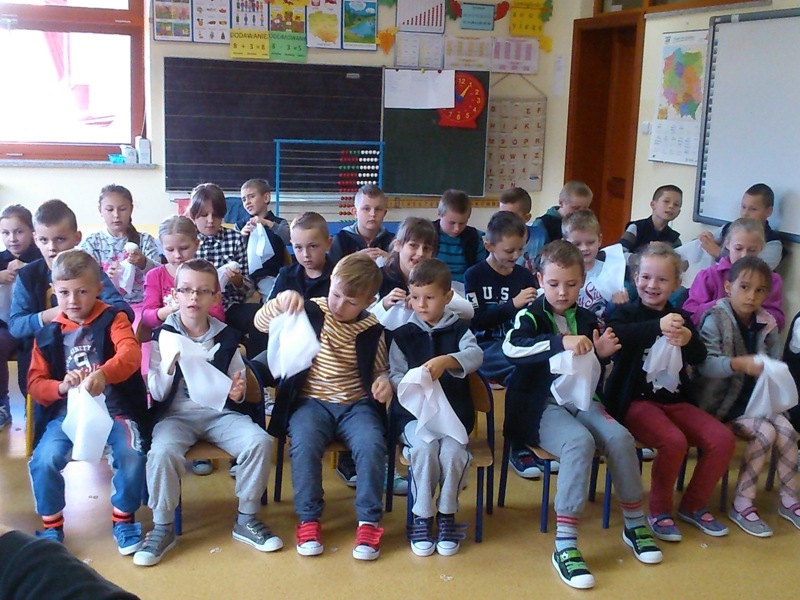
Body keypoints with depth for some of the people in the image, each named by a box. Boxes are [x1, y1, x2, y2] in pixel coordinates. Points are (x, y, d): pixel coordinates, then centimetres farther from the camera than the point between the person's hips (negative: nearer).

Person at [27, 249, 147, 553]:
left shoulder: (113, 320, 1)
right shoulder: (47, 334, 9)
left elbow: (131, 354, -18)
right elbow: (35, 383, 5)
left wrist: (103, 374, -40)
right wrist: (61, 387, -19)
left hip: (114, 408, -2)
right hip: (66, 412, 2)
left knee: (132, 455, -28)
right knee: (43, 461, -24)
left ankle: (123, 520, 1)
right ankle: (51, 527, 3)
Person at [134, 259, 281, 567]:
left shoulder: (226, 337, 6)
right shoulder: (163, 335, 2)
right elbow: (157, 394, -2)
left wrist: (237, 392, -11)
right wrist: (169, 367, -21)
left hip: (221, 412, 2)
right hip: (176, 414, -1)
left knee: (260, 442, -25)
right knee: (162, 451, -33)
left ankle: (247, 520, -5)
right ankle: (163, 528, -11)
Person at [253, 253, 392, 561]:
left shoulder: (371, 328, 0)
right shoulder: (311, 312, -1)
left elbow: (380, 369, 13)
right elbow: (261, 323, -7)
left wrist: (384, 381, -11)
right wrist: (281, 301, -26)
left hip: (356, 404, 1)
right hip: (312, 402, 0)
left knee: (372, 445, -28)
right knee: (304, 444, -30)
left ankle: (369, 522, -11)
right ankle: (309, 520, -11)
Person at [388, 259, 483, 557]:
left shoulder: (458, 329, 7)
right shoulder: (402, 335, 8)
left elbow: (475, 355, -13)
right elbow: (395, 375, 2)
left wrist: (447, 361, -34)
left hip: (454, 411, 0)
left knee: (453, 450, -27)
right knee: (424, 448, -29)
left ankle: (447, 515, -5)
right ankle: (422, 517, -12)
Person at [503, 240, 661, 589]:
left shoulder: (586, 320, 11)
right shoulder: (531, 315, -5)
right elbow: (511, 347, -28)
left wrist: (602, 354, -5)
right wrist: (561, 342, -40)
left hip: (579, 399, 5)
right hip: (540, 404, -5)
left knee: (619, 437, -21)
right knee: (580, 441, -32)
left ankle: (634, 524, 2)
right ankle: (565, 545, -28)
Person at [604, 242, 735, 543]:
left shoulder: (681, 319, 13)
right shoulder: (626, 313, -1)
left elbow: (699, 357, -4)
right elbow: (615, 335, -26)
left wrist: (688, 340, -29)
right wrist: (657, 327, -41)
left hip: (676, 401, 5)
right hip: (636, 401, -5)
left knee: (722, 439, -13)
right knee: (674, 441, -29)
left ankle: (693, 505, 9)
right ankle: (659, 510, -5)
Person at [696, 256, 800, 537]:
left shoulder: (767, 325, 4)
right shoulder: (715, 319, -11)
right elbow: (705, 363, -24)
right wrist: (739, 364, -37)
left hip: (755, 398, 5)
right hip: (722, 403, -5)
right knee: (765, 432, -23)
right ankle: (741, 505, -10)